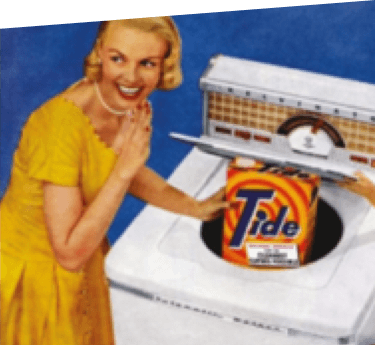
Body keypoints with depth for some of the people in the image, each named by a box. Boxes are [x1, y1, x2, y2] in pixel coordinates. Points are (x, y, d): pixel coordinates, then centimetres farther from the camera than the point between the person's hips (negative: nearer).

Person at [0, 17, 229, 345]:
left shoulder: (133, 106, -11)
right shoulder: (62, 125, -35)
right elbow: (71, 253, -32)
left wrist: (194, 207, 2)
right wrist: (123, 170, -34)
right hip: (33, 273, -7)